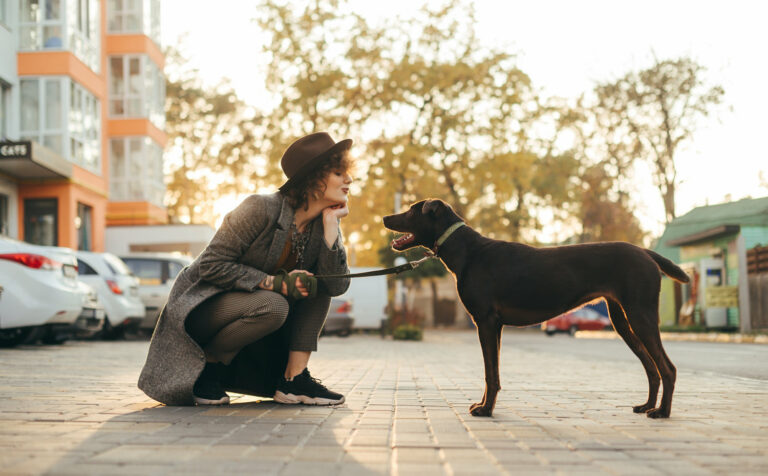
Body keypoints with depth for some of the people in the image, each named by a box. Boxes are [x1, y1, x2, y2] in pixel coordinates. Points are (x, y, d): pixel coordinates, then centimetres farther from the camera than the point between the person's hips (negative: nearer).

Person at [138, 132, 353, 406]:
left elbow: (337, 286, -15)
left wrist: (331, 224, -19)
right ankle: (206, 365, -12)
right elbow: (212, 265, -23)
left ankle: (294, 379, -11)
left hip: (251, 305, 7)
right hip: (201, 307, -7)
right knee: (271, 306, -34)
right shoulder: (262, 209, -22)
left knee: (317, 286, -9)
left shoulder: (323, 223, -3)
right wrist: (276, 282, -27)